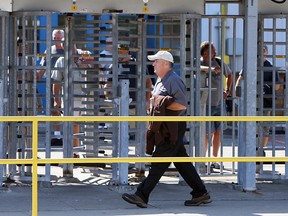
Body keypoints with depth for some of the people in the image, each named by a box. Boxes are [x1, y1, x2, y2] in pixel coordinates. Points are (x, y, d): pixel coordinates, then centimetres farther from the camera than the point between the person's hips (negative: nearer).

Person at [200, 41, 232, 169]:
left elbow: (229, 74, 24)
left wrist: (228, 90, 16)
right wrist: (210, 69, -53)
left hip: (218, 103, 5)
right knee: (207, 133, -9)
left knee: (218, 132, 6)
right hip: (206, 104, -5)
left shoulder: (219, 63, 5)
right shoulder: (200, 62, -11)